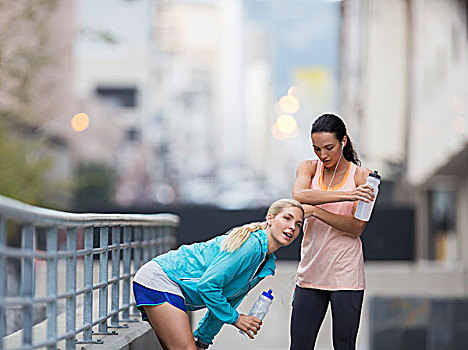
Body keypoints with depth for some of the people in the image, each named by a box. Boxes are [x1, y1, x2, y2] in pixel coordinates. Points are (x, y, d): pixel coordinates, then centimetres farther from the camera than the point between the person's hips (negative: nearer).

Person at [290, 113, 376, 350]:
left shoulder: (361, 176, -1)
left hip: (345, 275, -3)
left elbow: (356, 227, -10)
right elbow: (299, 195, -17)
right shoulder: (309, 168, 7)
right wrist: (345, 195, -29)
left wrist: (315, 211, -20)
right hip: (310, 272, 3)